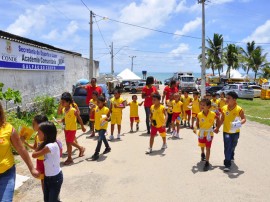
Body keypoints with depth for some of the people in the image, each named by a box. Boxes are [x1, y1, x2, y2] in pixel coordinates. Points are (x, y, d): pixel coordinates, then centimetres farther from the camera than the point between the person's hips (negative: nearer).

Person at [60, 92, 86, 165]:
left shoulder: (73, 110, -21)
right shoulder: (63, 109, 0)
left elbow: (79, 118, -13)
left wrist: (82, 127, -8)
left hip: (72, 129, -8)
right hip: (66, 128, 8)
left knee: (68, 143, -5)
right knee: (71, 142, 19)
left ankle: (69, 158, 9)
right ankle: (81, 148, 43)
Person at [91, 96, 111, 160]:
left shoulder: (106, 109, -15)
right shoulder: (96, 108, -3)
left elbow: (108, 117, -4)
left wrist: (107, 119, -26)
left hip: (103, 126, -6)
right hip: (98, 126, 6)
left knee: (100, 139, -13)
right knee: (103, 137, 24)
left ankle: (96, 154, -6)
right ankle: (108, 147, 47)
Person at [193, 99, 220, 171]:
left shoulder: (212, 114, -17)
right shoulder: (199, 115, -15)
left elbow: (218, 119, 2)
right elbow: (197, 124, -7)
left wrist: (217, 128, 0)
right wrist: (195, 128, -27)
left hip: (209, 133, -2)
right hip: (201, 133, 2)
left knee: (208, 148, -2)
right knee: (202, 146, 24)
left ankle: (207, 162, 4)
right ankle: (203, 154, 55)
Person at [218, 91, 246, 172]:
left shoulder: (239, 109, -14)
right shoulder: (224, 108, -6)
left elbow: (244, 119, -9)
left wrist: (240, 123, -30)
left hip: (235, 132, 0)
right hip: (226, 131, 0)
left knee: (233, 146, 20)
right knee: (227, 147, -8)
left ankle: (231, 156, 50)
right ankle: (227, 164, -1)